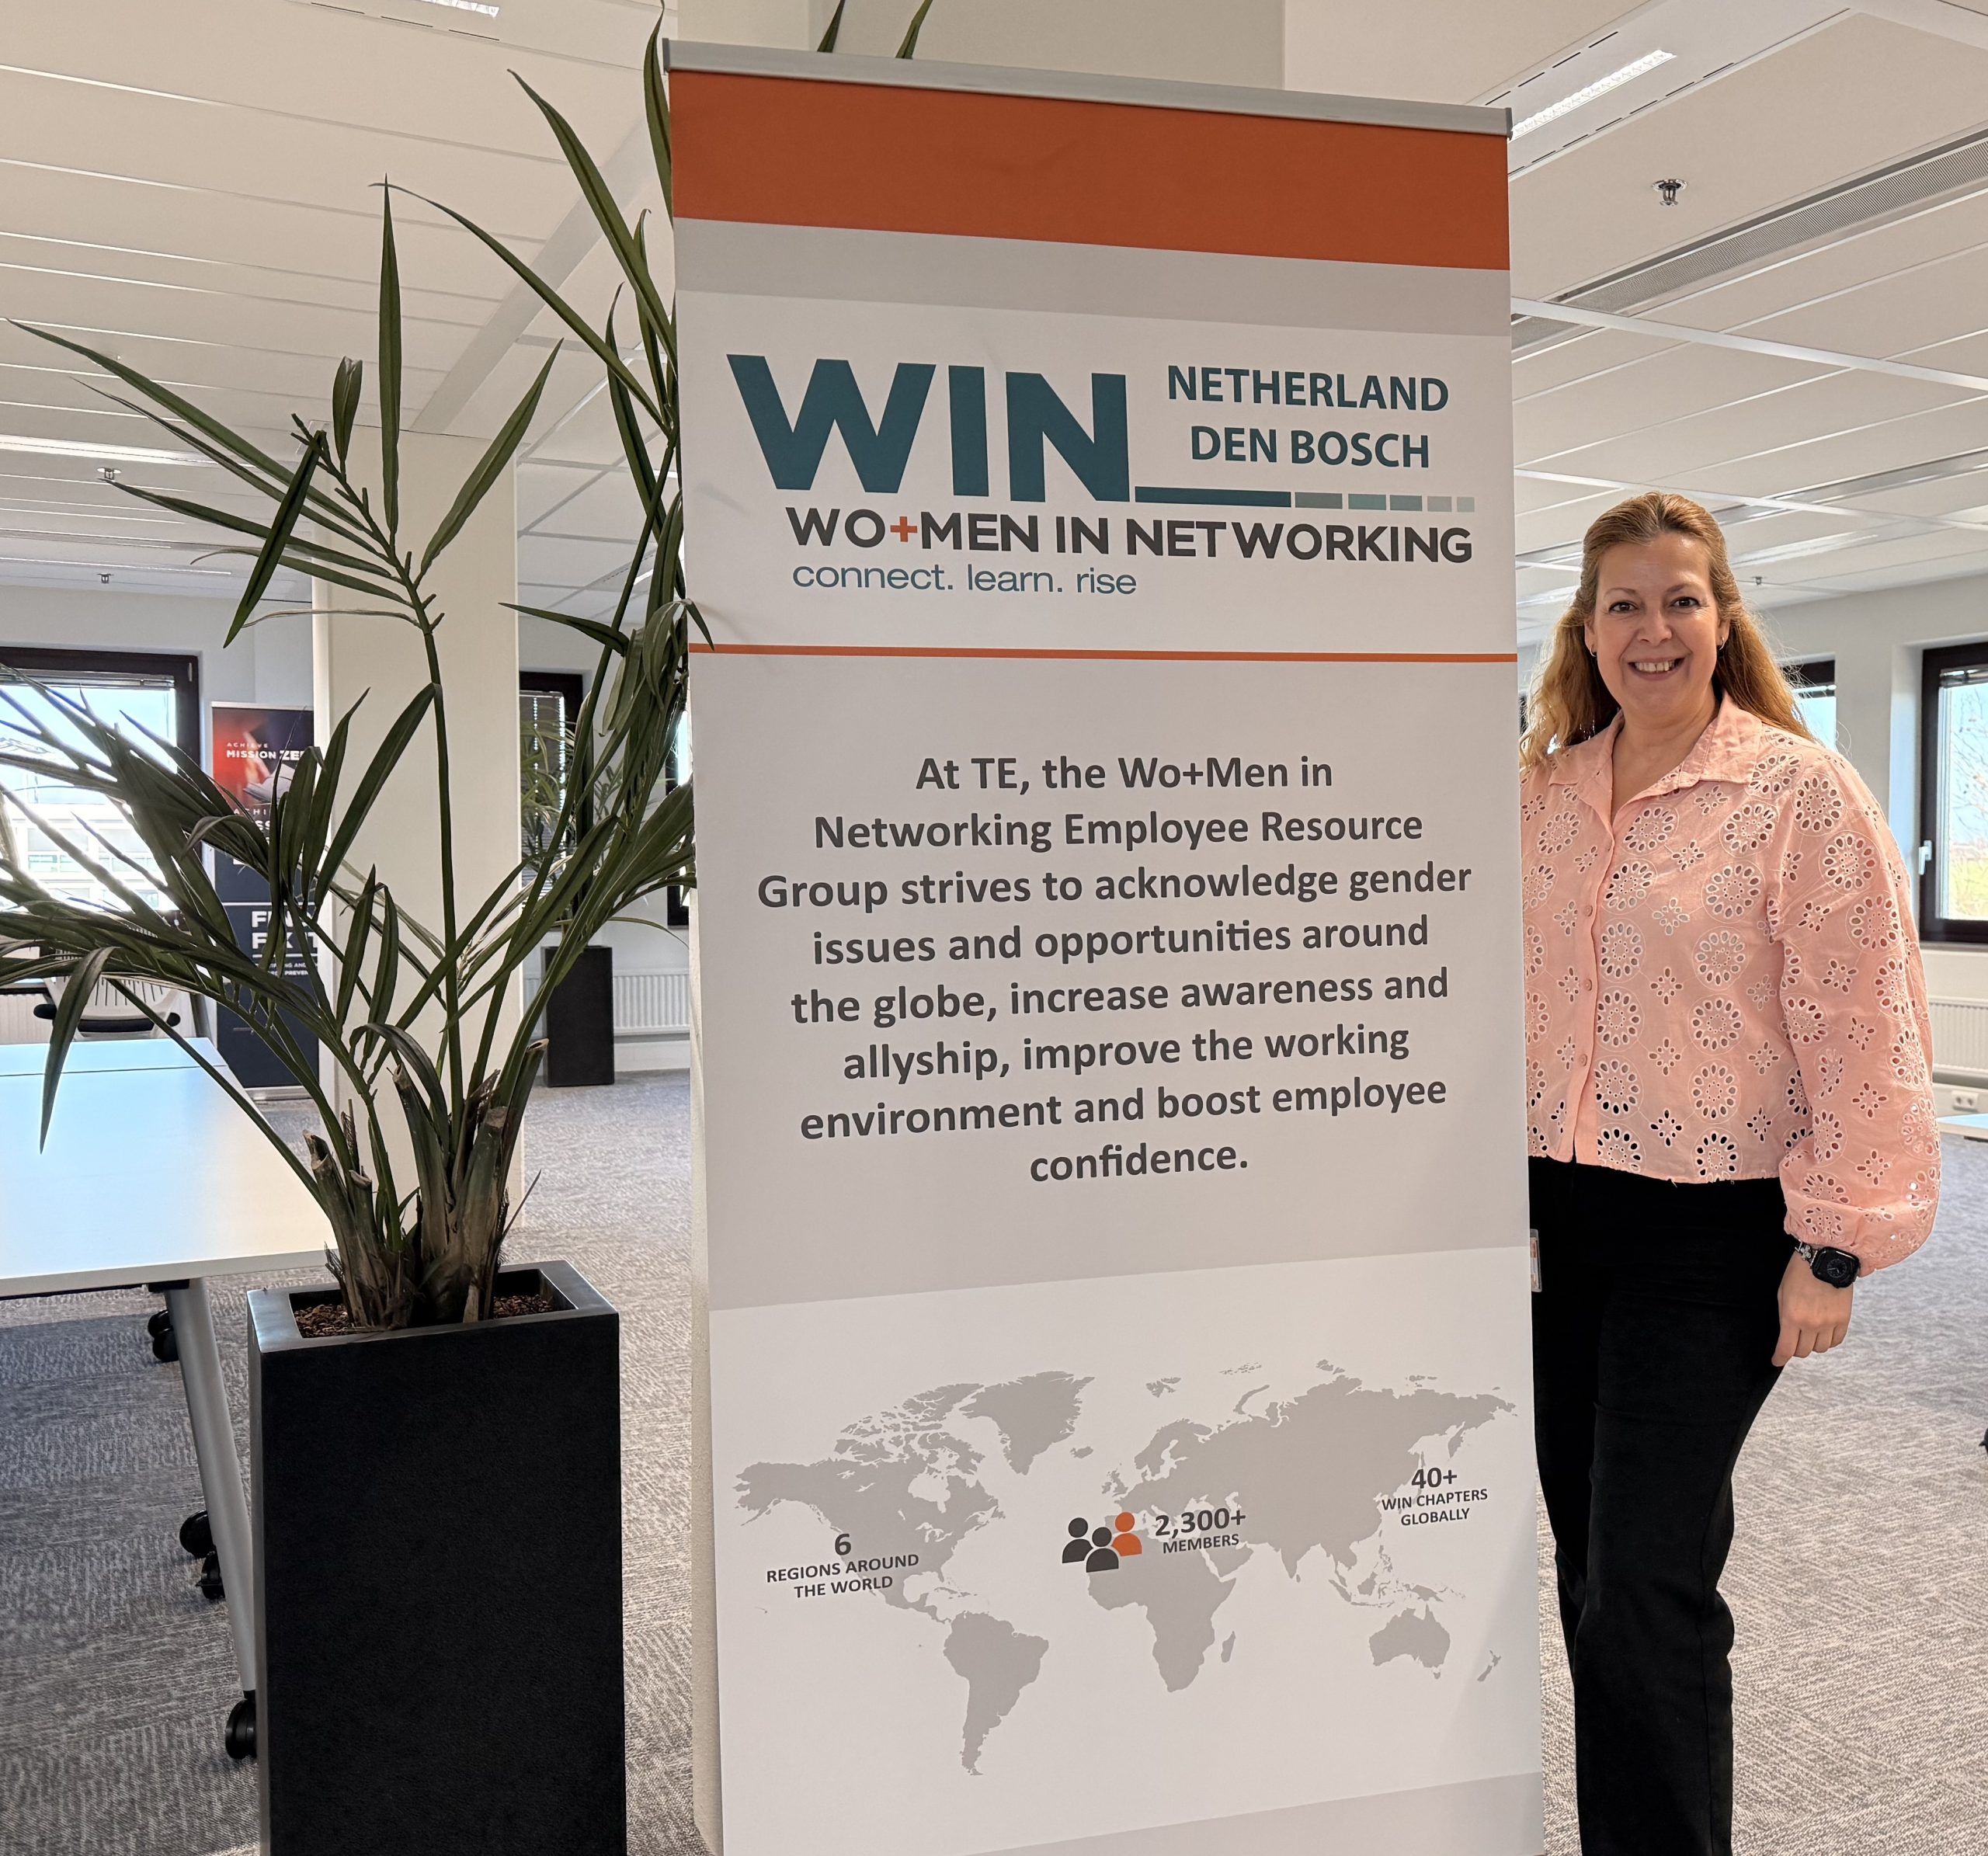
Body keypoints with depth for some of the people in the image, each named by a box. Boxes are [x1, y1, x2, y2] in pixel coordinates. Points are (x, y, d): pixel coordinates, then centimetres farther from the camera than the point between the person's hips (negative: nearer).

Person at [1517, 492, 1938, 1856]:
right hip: (1556, 1216, 6)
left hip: (1711, 1232, -5)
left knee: (1645, 1589, -4)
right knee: (1592, 1564, 14)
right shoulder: (1543, 795, 8)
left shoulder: (1801, 792, -7)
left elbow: (1862, 1029, -10)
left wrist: (1834, 1249, -12)